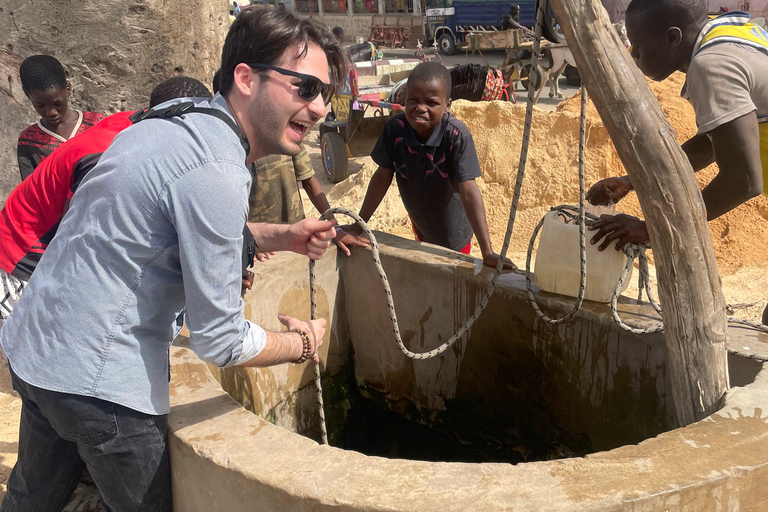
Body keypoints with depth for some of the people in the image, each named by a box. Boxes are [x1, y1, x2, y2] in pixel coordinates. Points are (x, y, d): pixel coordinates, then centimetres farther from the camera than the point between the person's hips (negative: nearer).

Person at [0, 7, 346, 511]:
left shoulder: (181, 116, 3)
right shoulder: (215, 174, -26)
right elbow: (220, 341, -21)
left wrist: (281, 236, 9)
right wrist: (303, 344, -3)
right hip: (98, 378, -9)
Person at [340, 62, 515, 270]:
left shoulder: (457, 136, -34)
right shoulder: (394, 128, -23)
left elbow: (469, 193, -36)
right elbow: (382, 177, -13)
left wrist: (487, 252, -39)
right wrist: (358, 226, -11)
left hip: (453, 233, -4)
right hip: (420, 226, 4)